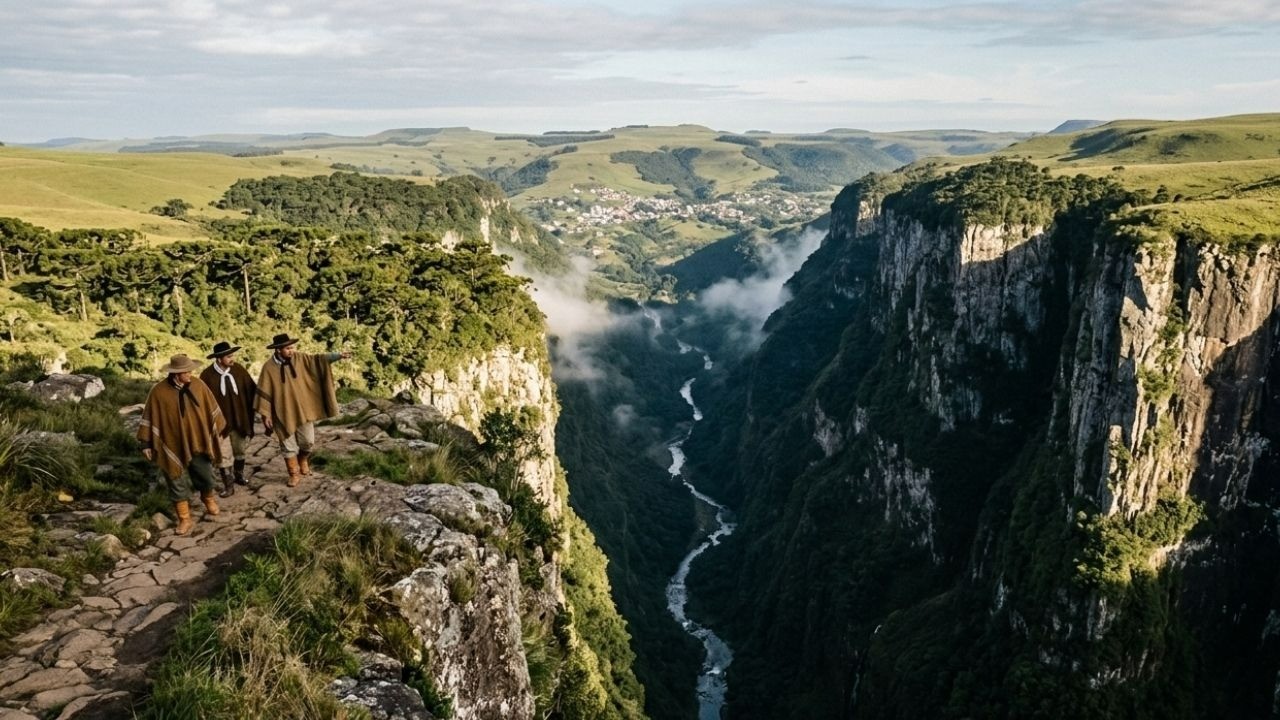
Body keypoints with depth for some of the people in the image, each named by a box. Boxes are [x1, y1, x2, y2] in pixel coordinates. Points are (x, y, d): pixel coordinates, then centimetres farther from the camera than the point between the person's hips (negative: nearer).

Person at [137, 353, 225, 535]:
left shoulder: (198, 385, -8)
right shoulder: (158, 392, -14)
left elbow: (211, 408, 4)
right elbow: (149, 418, -6)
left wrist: (217, 431, 9)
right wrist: (146, 443, -3)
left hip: (198, 442, 2)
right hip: (173, 445, -2)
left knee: (205, 477, 14)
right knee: (178, 484, 8)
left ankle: (208, 499, 45)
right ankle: (184, 519, 21)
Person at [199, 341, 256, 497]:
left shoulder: (239, 370, -7)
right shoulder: (207, 376, -14)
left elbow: (251, 390, 2)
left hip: (239, 420, 3)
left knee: (239, 450, 20)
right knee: (224, 455, 1)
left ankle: (239, 475, 40)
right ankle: (228, 486, 11)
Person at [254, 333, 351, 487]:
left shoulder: (299, 358, -4)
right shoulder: (269, 367, -11)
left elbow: (318, 360, -11)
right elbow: (264, 392, -7)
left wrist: (338, 355, -27)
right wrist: (265, 415, -7)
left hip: (303, 409, 2)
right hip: (283, 413, -2)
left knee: (308, 442, 6)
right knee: (288, 446, 6)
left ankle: (303, 460, 36)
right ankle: (294, 474, 19)